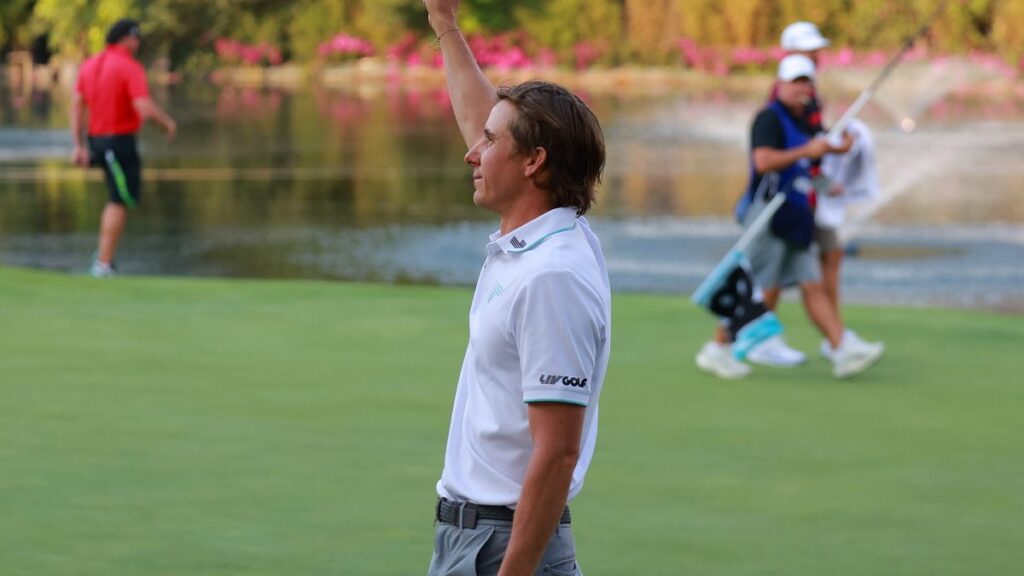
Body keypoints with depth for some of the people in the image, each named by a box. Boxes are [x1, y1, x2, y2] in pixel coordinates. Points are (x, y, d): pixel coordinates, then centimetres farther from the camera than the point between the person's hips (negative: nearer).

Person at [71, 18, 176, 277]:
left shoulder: (89, 65, 9)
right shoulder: (131, 68, -14)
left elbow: (76, 105, 6)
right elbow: (145, 109, -23)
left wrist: (78, 146, 6)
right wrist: (168, 122, -4)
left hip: (97, 139, 8)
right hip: (121, 142, -8)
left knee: (118, 199, 21)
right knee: (121, 202, 1)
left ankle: (103, 255, 14)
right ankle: (105, 263, -1)